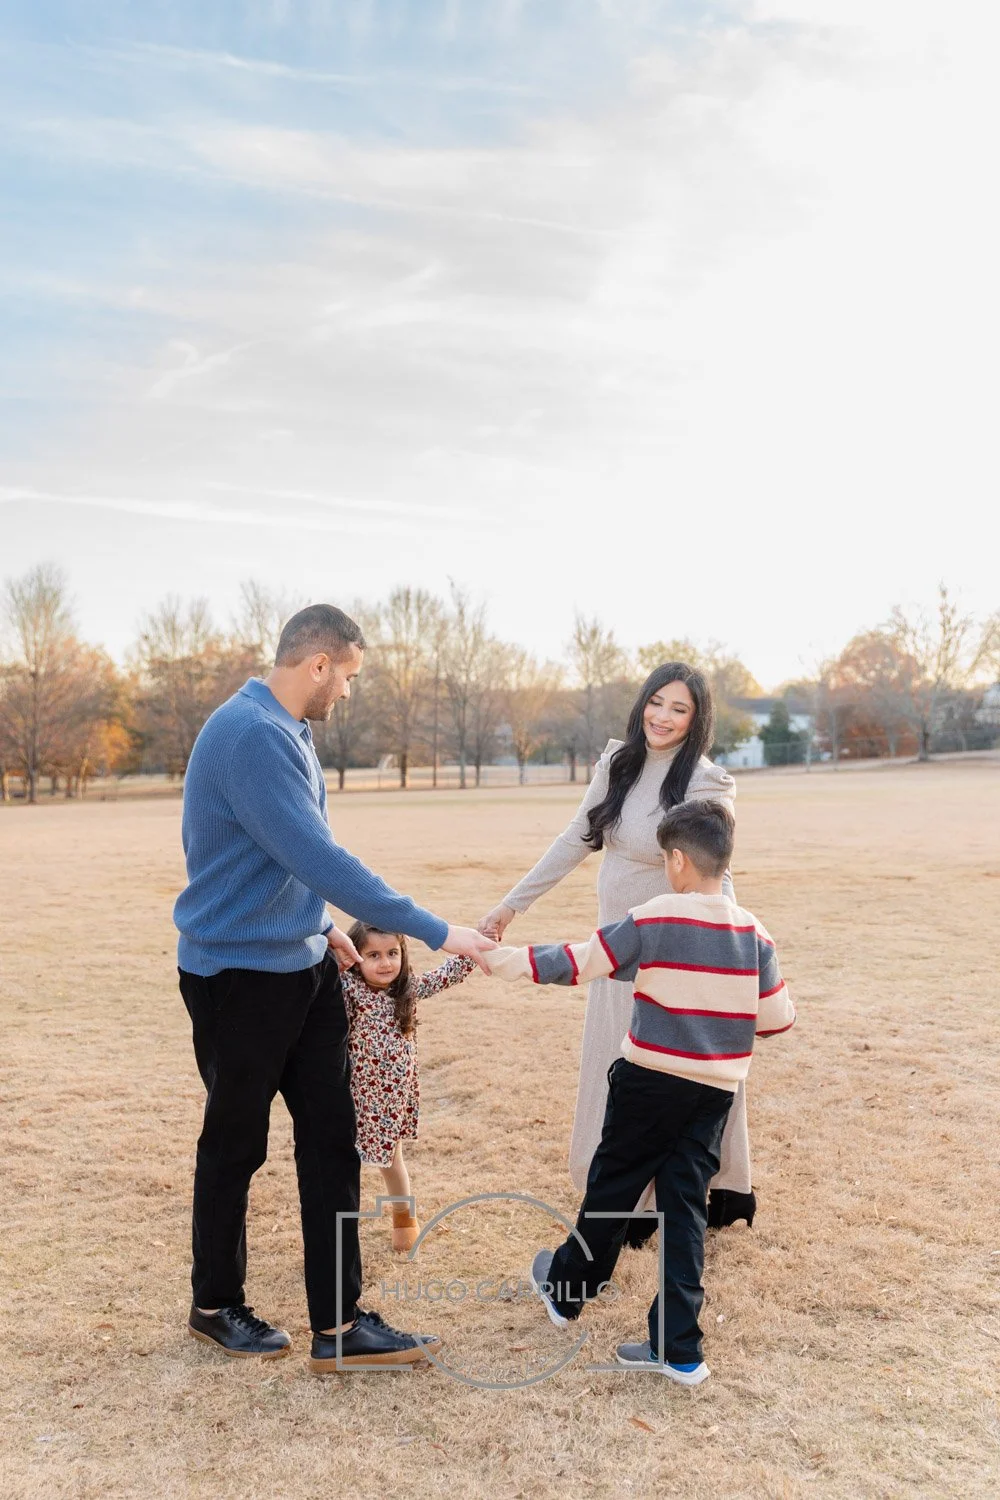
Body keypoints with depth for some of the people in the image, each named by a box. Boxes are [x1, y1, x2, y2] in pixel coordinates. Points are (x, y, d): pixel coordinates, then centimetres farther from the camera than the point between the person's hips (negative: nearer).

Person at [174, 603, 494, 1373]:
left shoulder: (287, 731, 7)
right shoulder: (250, 734, -23)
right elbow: (319, 858, -29)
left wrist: (322, 926, 17)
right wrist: (435, 931, -25)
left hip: (303, 967, 8)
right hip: (239, 974, -8)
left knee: (331, 1138, 7)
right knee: (236, 1146, 10)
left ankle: (338, 1325, 17)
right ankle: (216, 1306, 33)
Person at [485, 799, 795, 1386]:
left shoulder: (654, 920, -14)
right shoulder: (754, 933, -2)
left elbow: (578, 962, -12)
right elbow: (779, 1017, 2)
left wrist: (504, 959, -3)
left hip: (652, 1079, -3)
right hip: (717, 1090, 4)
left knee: (613, 1186, 14)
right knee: (685, 1204, 8)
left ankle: (567, 1289, 34)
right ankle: (678, 1349, 10)